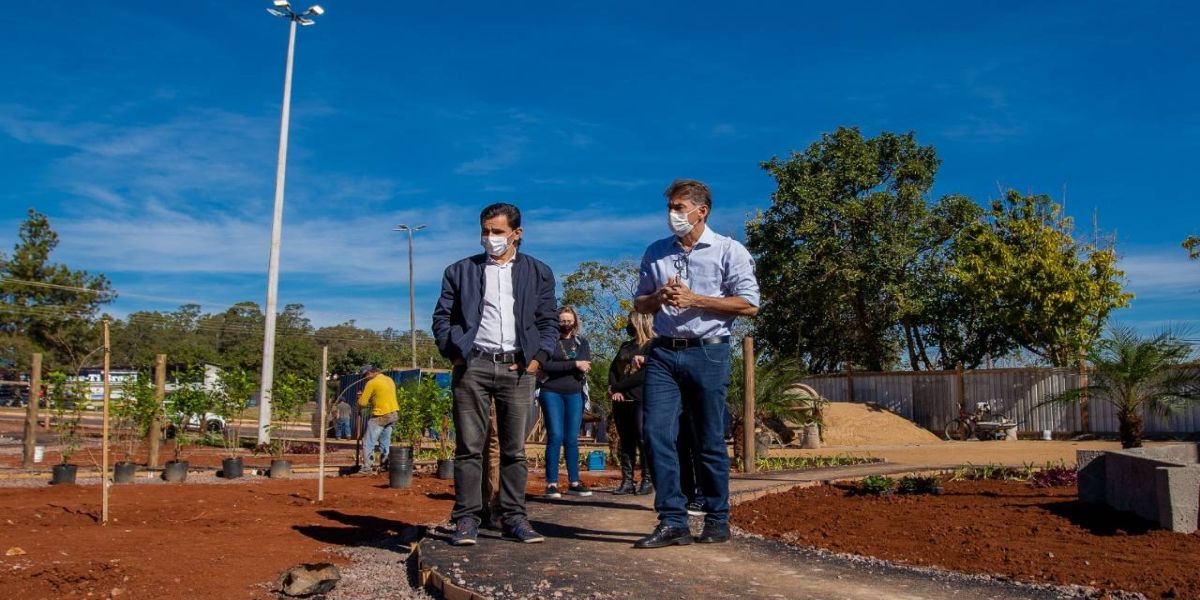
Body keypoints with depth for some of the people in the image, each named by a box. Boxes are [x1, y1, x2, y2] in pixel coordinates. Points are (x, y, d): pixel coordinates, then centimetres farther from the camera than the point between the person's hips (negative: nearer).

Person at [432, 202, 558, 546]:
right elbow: (442, 318, 10)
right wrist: (455, 353, -2)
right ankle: (466, 519, 2)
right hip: (473, 366, 0)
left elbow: (549, 321, 12)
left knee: (515, 449, 3)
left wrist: (538, 357, -1)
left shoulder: (538, 272, 14)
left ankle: (514, 518, 9)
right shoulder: (460, 271, 12)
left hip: (517, 367, 1)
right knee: (469, 447, -2)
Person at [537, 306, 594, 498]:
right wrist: (574, 364, -14)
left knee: (572, 439, 5)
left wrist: (560, 366, -11)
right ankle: (551, 483, -8)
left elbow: (584, 368, -1)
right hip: (552, 393, -3)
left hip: (574, 395, 3)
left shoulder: (581, 343, 14)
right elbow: (546, 365, -11)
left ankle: (573, 482, 9)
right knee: (555, 437, -10)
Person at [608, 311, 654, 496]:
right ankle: (627, 481, 8)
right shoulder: (625, 346, 21)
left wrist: (617, 387, -10)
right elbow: (613, 368, 13)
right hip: (621, 401, 7)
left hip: (640, 401, -7)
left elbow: (644, 374, -14)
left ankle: (647, 480, -1)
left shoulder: (652, 345, -3)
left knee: (643, 440, -7)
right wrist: (614, 389, -6)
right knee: (625, 441, 6)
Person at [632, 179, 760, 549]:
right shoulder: (655, 253, 15)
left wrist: (694, 300, -11)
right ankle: (672, 521, -1)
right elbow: (640, 304, 20)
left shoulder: (728, 250, 1)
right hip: (663, 353, 4)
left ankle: (717, 521, 16)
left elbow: (749, 305, -6)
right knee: (657, 434, -7)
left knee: (710, 441, 3)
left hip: (707, 353, -4)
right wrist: (658, 297, -4)